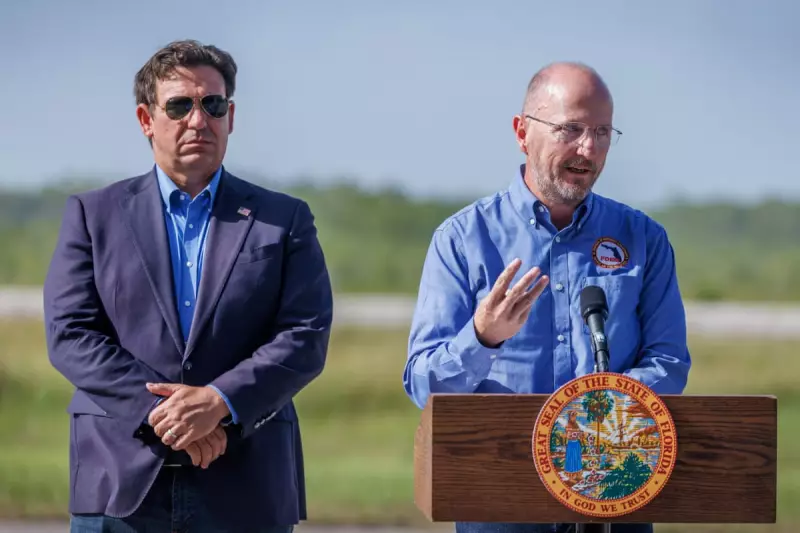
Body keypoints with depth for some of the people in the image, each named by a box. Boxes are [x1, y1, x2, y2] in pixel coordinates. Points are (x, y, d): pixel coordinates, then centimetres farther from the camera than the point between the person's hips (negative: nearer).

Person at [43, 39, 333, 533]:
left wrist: (220, 402, -15)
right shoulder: (94, 213, 10)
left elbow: (306, 338, 0)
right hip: (123, 489, 0)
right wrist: (159, 411, -12)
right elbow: (70, 334, 0)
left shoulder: (286, 219, 10)